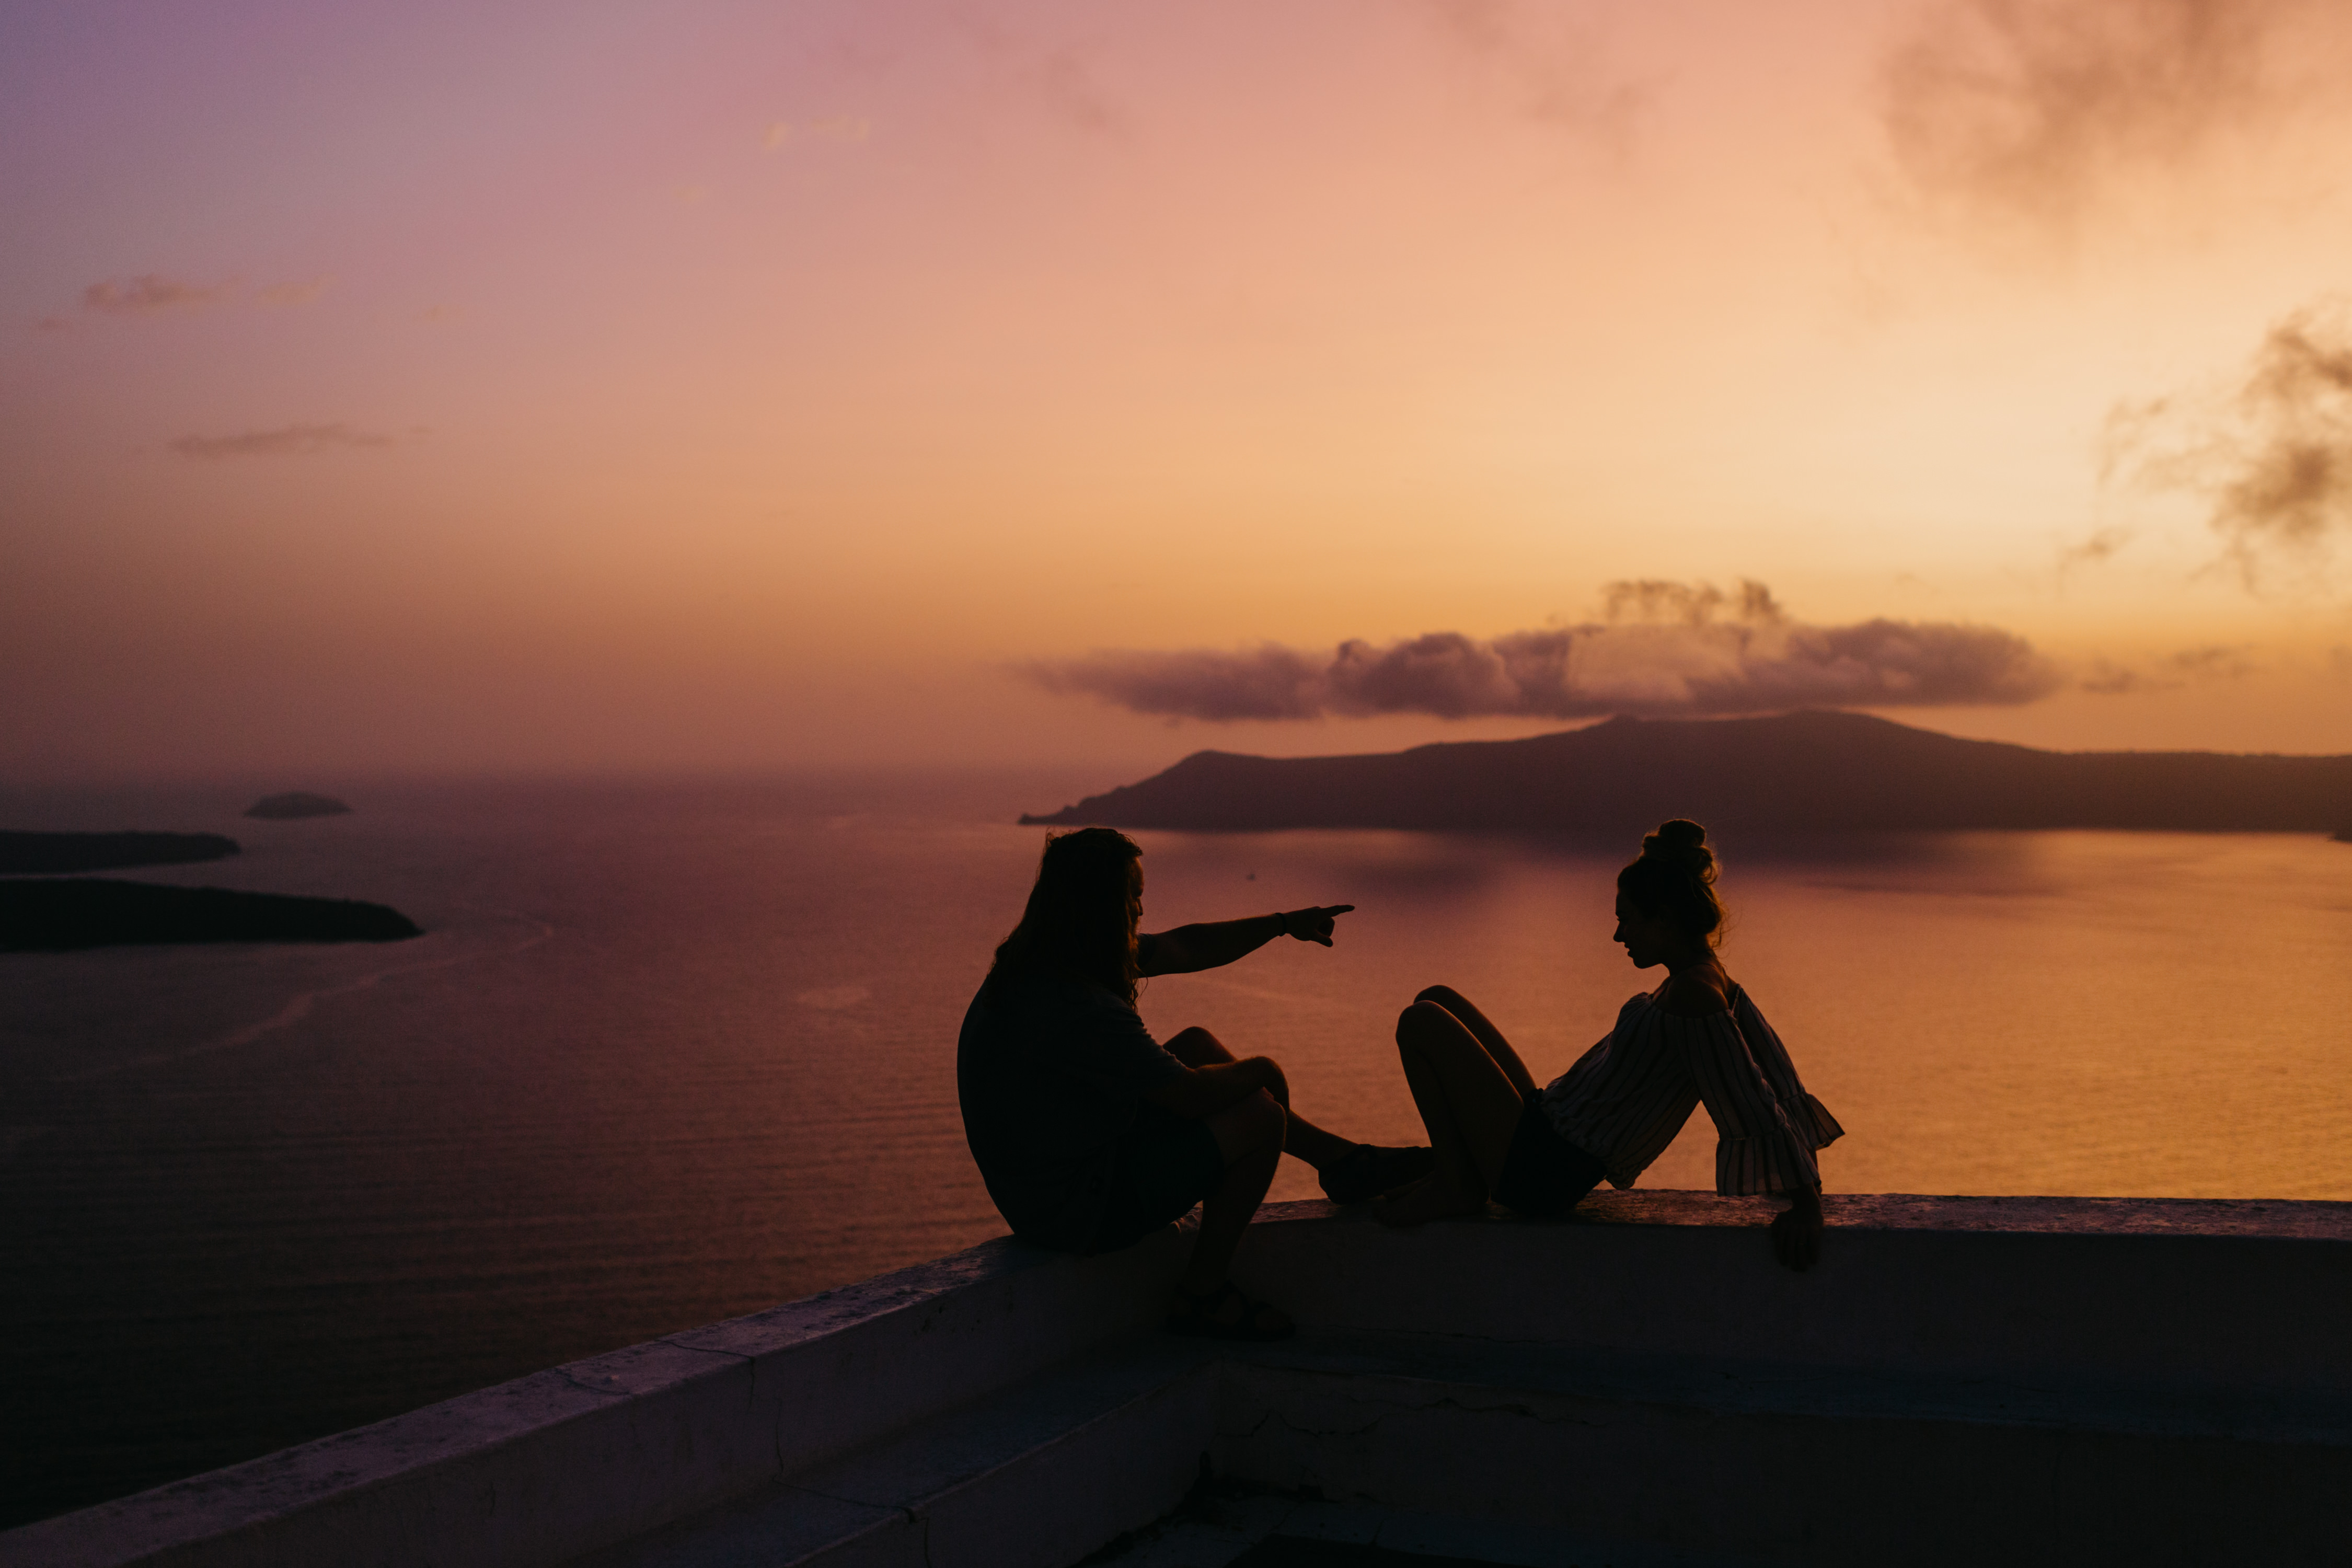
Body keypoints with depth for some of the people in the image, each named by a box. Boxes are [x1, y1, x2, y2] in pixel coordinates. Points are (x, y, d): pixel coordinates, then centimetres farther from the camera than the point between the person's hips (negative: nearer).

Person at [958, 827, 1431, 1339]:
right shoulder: (1084, 1009, -31)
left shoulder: (1033, 965, 1)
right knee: (1260, 1112, -8)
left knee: (1197, 1044, 17)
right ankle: (1202, 1297, 8)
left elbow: (1186, 948, 11)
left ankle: (1341, 1161, 29)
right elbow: (1192, 1096, -22)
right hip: (1082, 1211, -10)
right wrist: (1261, 1070, -2)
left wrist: (1284, 923, 13)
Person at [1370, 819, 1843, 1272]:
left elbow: (1758, 1106, -23)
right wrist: (1809, 1199, 15)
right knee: (1437, 999, 17)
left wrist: (1805, 1207, -18)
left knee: (1421, 1022, -11)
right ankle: (1455, 1170, 12)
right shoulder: (1709, 981, 8)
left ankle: (1458, 1188, -3)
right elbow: (1782, 1087, 15)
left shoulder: (1695, 993, -22)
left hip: (1543, 1170, -10)